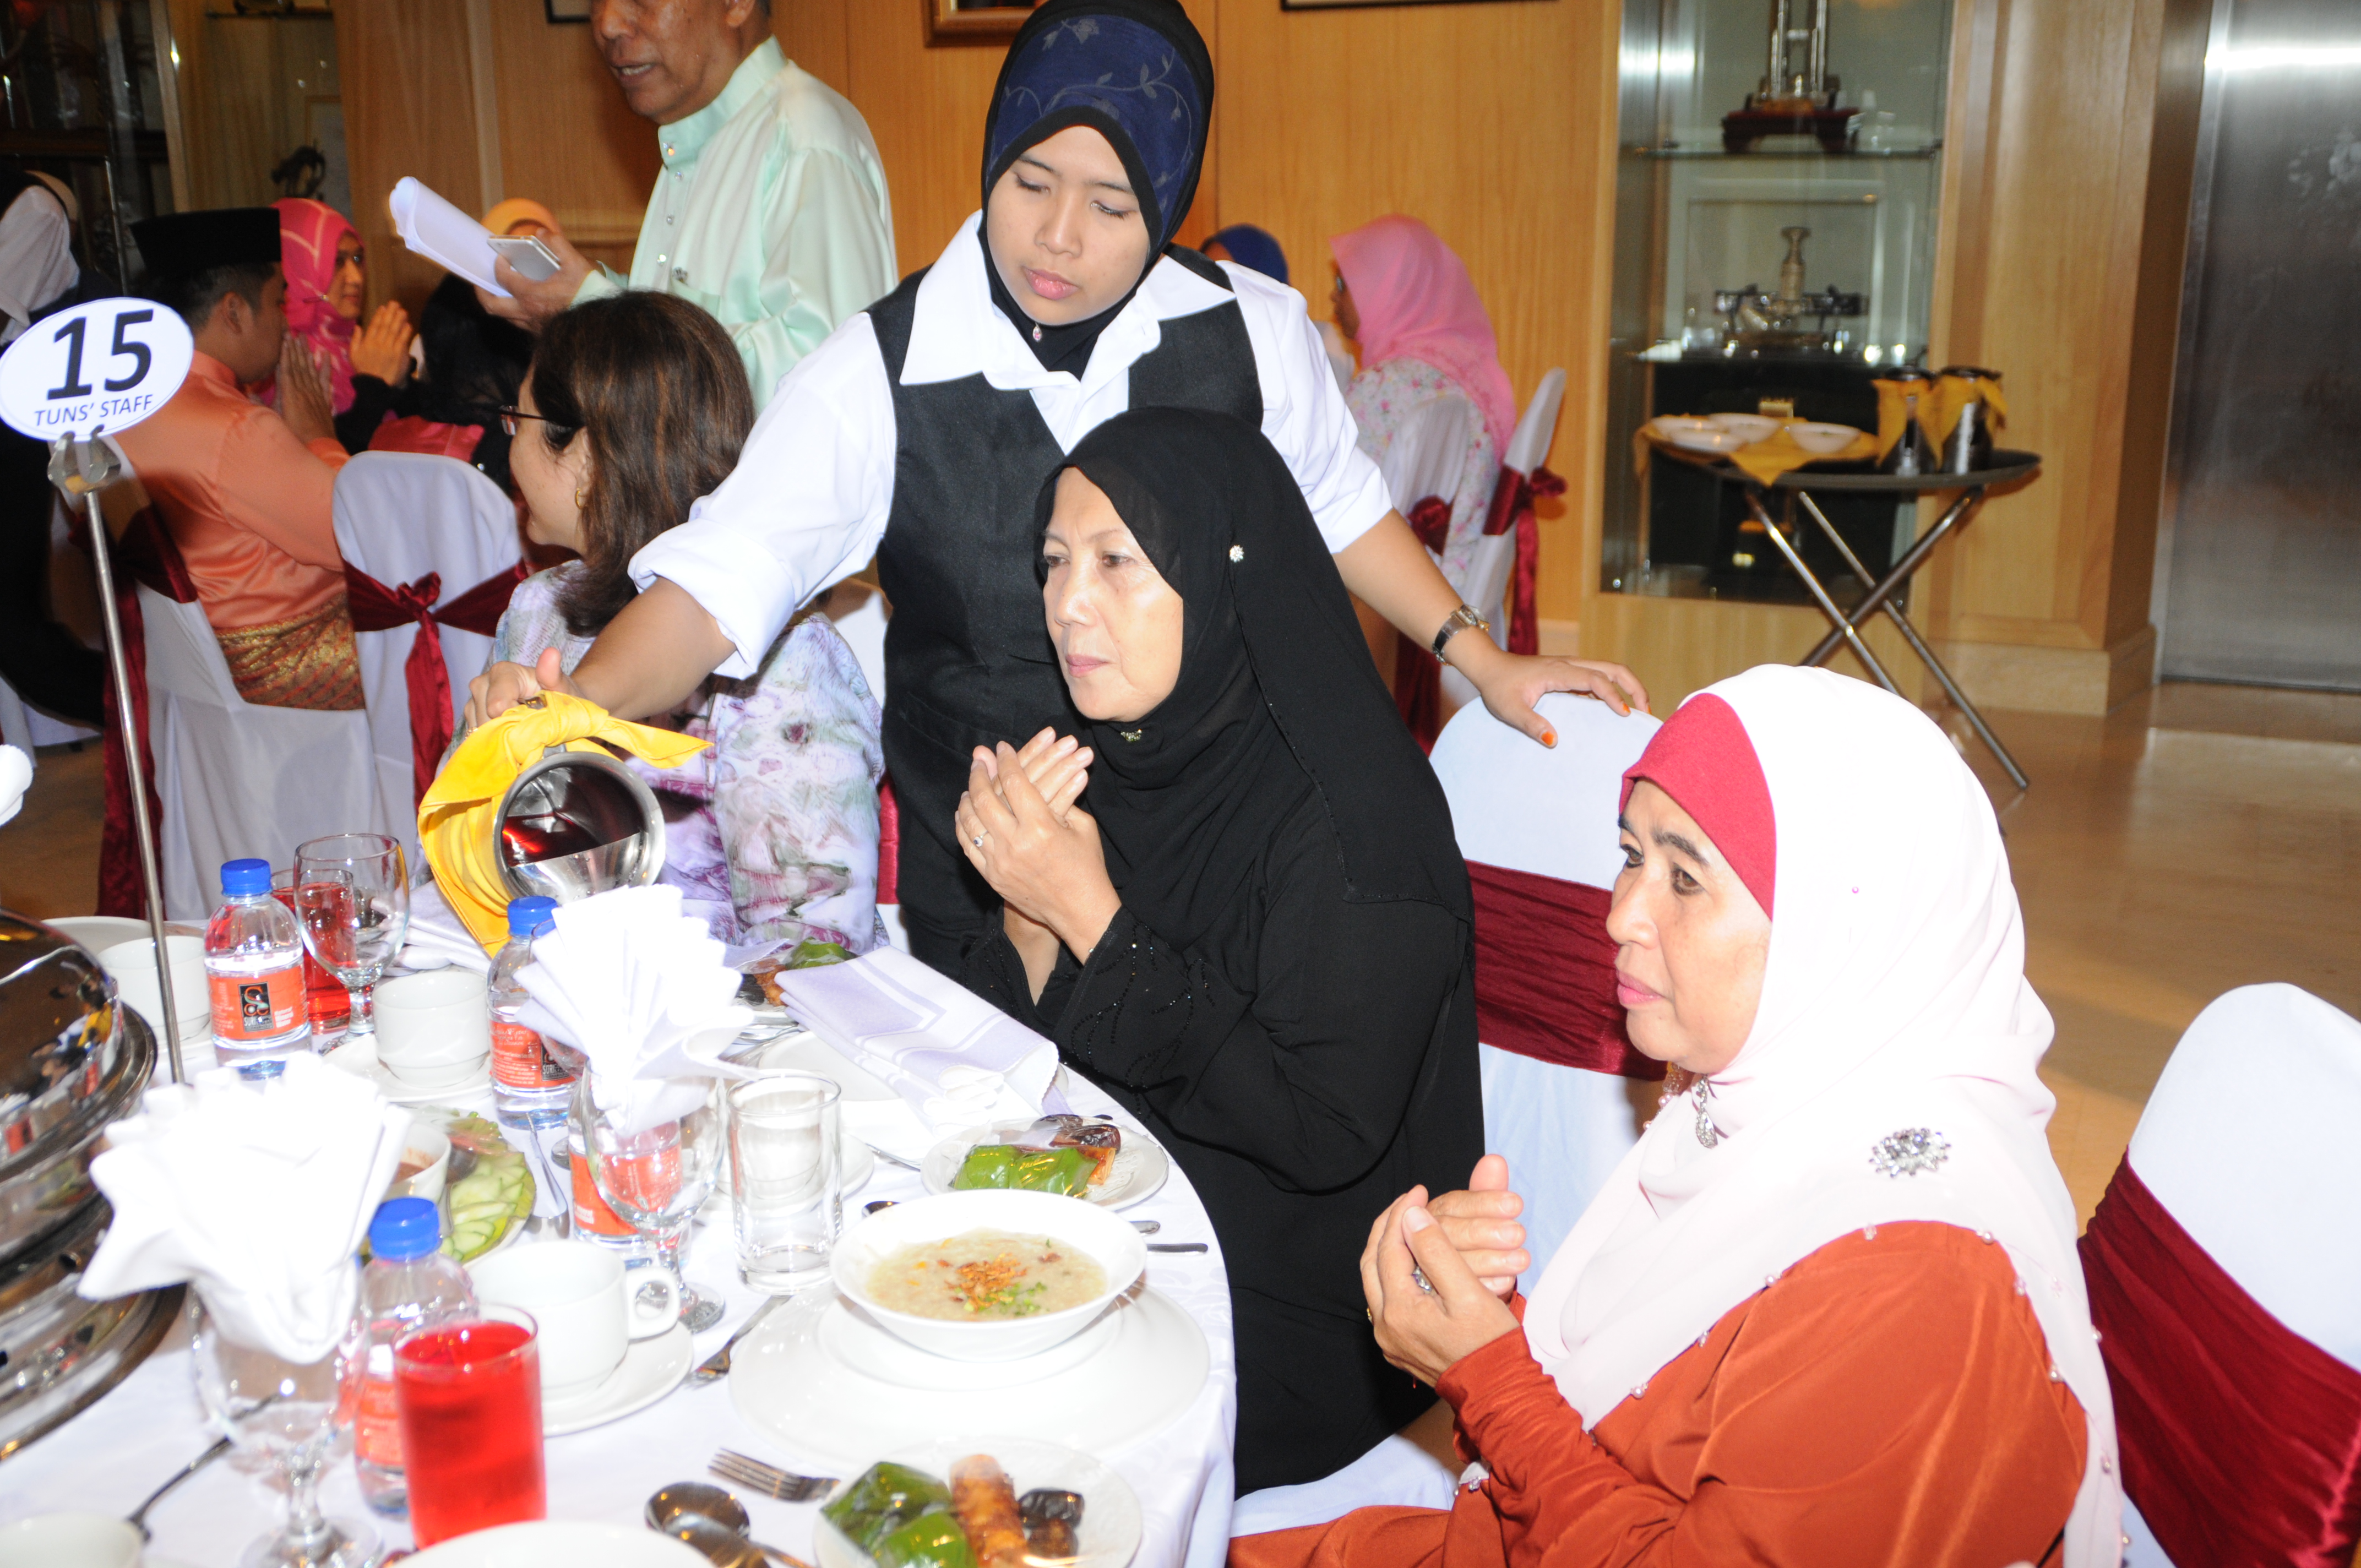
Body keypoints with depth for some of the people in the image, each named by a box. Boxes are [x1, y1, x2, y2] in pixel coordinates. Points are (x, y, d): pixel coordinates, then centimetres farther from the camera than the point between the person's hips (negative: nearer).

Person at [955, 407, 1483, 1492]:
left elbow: (1325, 1136, -23)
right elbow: (1035, 1053, 5)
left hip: (1305, 1322, -6)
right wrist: (1026, 904, -17)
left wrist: (1094, 919, -24)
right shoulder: (1116, 760, 0)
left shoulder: (1347, 810, -22)